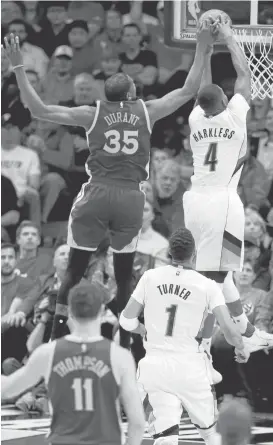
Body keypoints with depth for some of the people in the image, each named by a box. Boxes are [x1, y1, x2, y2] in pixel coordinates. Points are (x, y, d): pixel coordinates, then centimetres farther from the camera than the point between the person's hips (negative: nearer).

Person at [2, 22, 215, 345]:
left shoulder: (92, 114, 7)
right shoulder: (147, 111, 9)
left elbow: (39, 110, 2)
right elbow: (189, 90, 18)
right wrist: (202, 48, 25)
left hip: (97, 195, -1)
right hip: (131, 198, 1)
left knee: (74, 270, 9)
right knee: (124, 275, 13)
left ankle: (57, 334, 4)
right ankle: (125, 341, 13)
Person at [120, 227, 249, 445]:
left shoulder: (150, 277, 1)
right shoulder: (208, 286, -5)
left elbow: (127, 321, 3)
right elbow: (228, 328, -12)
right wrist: (241, 349, 9)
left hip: (155, 366, 2)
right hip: (190, 367, -2)